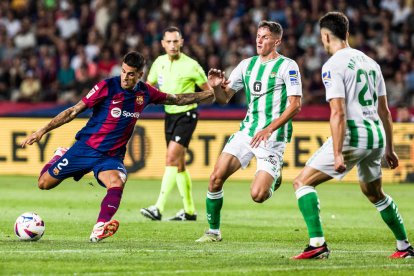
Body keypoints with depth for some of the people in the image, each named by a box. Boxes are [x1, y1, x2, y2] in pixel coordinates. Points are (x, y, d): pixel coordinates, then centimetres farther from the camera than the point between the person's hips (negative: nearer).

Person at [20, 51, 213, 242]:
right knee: (45, 183, 3)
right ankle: (60, 156, 36)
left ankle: (99, 230, -45)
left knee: (117, 184, -32)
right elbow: (74, 111, -9)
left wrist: (208, 94, 12)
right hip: (86, 147, -1)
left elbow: (176, 99, 17)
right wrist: (43, 131, -12)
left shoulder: (145, 92, -1)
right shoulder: (107, 87, -13)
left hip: (112, 156, 1)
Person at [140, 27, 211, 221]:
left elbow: (208, 92, -4)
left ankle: (158, 208, -23)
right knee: (178, 163, 10)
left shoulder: (191, 65, -11)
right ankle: (189, 211, 18)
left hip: (186, 116, -7)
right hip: (169, 116, 7)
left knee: (171, 158, -18)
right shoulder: (159, 62, 4)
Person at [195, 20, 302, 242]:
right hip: (247, 131, 5)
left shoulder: (287, 66, -6)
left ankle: (274, 177, 22)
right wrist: (216, 86, -10)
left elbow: (295, 105, -12)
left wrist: (269, 129, -20)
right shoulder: (247, 65, 11)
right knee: (216, 178, -9)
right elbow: (224, 98, 14)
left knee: (257, 195, -14)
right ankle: (213, 231, 6)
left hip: (273, 137, -5)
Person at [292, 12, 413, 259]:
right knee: (375, 193, 28)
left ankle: (317, 243, -15)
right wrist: (389, 149, 24)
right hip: (377, 135, 8)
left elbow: (338, 113, -18)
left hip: (352, 134, -8)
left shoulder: (333, 65, -9)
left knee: (303, 182, -2)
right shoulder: (370, 62, 14)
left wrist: (337, 154, -20)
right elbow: (384, 111, 17)